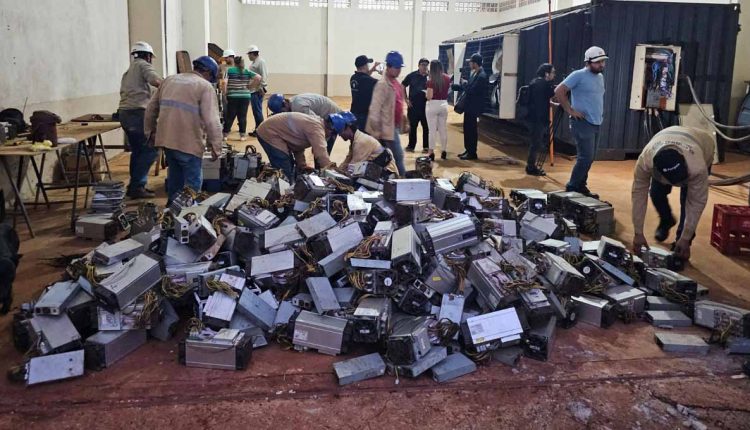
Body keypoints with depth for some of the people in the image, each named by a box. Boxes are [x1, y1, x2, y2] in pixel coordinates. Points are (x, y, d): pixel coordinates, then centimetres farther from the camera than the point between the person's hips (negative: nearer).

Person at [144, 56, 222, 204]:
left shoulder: (169, 80, 15)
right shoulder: (205, 86, -6)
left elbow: (151, 108, 19)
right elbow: (212, 121, -14)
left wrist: (151, 131, 30)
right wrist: (216, 148, -8)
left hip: (165, 139, 7)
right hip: (189, 143, -7)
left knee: (175, 176, 24)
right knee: (193, 181, 6)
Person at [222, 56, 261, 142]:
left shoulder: (229, 70, 0)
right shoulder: (247, 72, 6)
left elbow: (224, 82, -10)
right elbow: (258, 77, -4)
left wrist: (224, 94, -2)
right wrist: (250, 86, 2)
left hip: (232, 97, -1)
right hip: (245, 97, 1)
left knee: (230, 116, 6)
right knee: (242, 116, 6)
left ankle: (225, 135, 12)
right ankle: (242, 136, 8)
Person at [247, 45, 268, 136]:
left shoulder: (261, 62, -10)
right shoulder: (255, 62, 19)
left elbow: (263, 76, -17)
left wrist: (262, 88, -21)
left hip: (258, 91, -10)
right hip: (253, 90, 10)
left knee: (257, 111, -7)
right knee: (256, 111, 13)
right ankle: (258, 129, 19)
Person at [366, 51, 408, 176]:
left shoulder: (397, 83, 12)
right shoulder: (382, 85, -16)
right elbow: (375, 108, -20)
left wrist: (404, 122, 22)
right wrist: (377, 130, -23)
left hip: (395, 126, 9)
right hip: (388, 128, -9)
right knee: (398, 156, -3)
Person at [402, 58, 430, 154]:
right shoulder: (412, 75, 0)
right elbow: (402, 86, 8)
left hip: (426, 106, 0)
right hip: (413, 106, 0)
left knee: (426, 127, 4)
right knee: (412, 126, 9)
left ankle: (426, 147, 14)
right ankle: (411, 146, 19)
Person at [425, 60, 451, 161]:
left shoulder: (431, 81, -14)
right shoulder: (447, 78, 1)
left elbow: (429, 96, -16)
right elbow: (448, 90, 10)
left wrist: (427, 94, 4)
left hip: (433, 105, -4)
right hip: (444, 104, 5)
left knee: (432, 130, 1)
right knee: (443, 129, 13)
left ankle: (431, 152, 2)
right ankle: (444, 151, 18)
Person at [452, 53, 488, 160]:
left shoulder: (481, 76, -20)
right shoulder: (473, 73, 9)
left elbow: (471, 90, -26)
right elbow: (466, 87, 17)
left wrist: (464, 83, -9)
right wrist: (452, 85, 14)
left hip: (474, 107, -9)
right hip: (468, 106, 9)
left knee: (472, 129, -1)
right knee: (466, 128, 15)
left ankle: (472, 153, 7)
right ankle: (468, 150, 25)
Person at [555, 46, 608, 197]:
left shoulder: (600, 77, 15)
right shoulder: (579, 75, -11)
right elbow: (559, 91, -16)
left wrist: (600, 113, 15)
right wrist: (570, 110, -16)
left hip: (596, 123, 9)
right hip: (583, 123, -8)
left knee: (589, 158, 11)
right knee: (586, 157, -12)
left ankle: (580, 186, 20)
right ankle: (572, 188, -1)